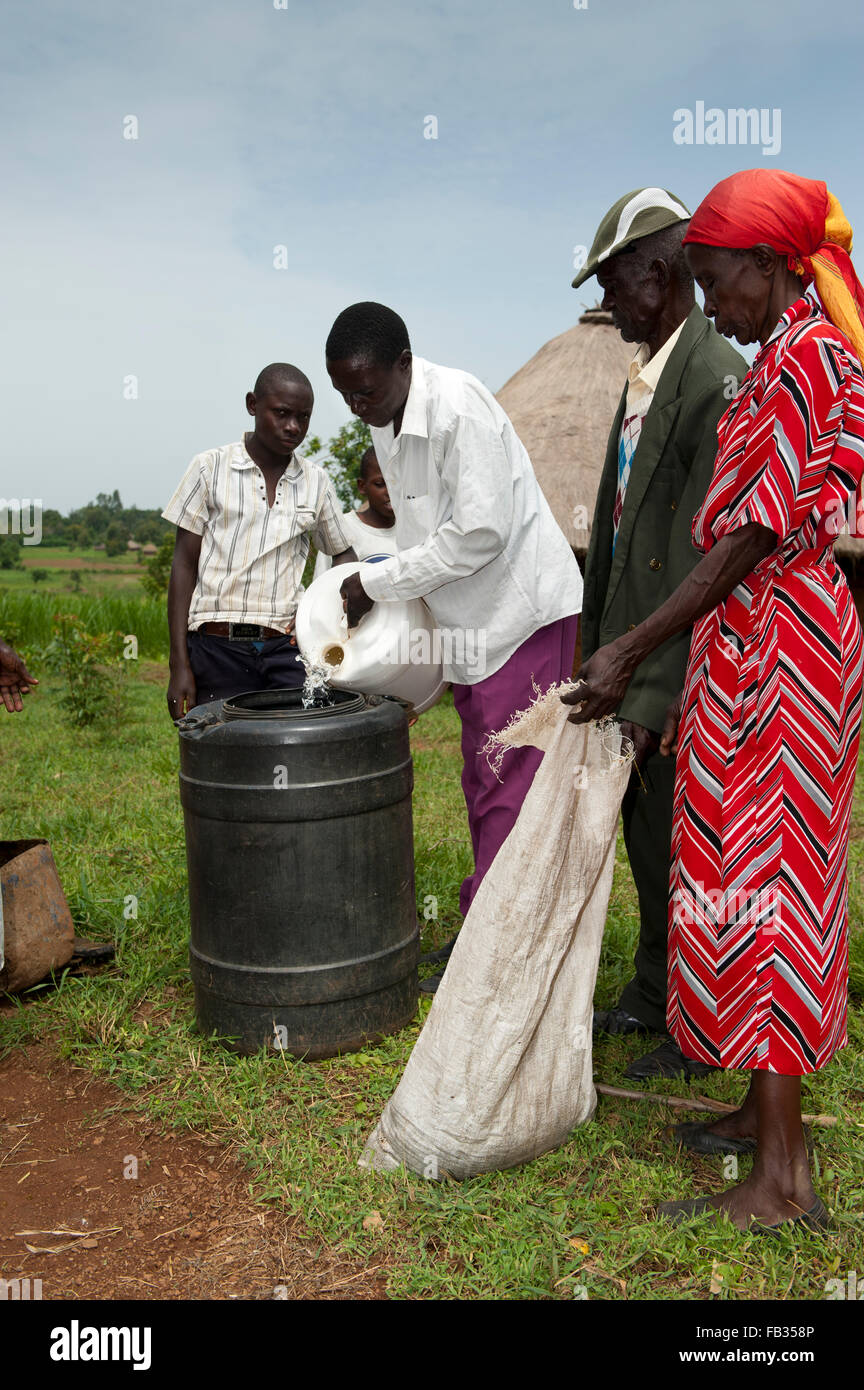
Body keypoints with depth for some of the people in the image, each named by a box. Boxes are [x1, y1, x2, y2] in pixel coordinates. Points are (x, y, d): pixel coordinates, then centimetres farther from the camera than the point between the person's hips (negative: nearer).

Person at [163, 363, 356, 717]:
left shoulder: (316, 482, 10)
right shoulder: (210, 468, 3)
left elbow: (342, 553, 24)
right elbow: (184, 565, 3)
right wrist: (180, 666, -2)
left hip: (286, 649, 2)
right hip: (217, 648, -2)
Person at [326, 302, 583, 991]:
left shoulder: (459, 406, -20)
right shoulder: (387, 424, 8)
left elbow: (481, 531, -25)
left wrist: (377, 584, -18)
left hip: (522, 611, -9)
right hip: (471, 619, 9)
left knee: (508, 786, -7)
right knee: (483, 783, 14)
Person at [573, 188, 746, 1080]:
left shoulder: (716, 380, -17)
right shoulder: (641, 375, 13)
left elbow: (704, 558, -23)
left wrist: (653, 696, -24)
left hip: (681, 665, -9)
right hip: (631, 645, 9)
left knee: (679, 845, 3)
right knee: (644, 837, 19)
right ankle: (653, 996, 38)